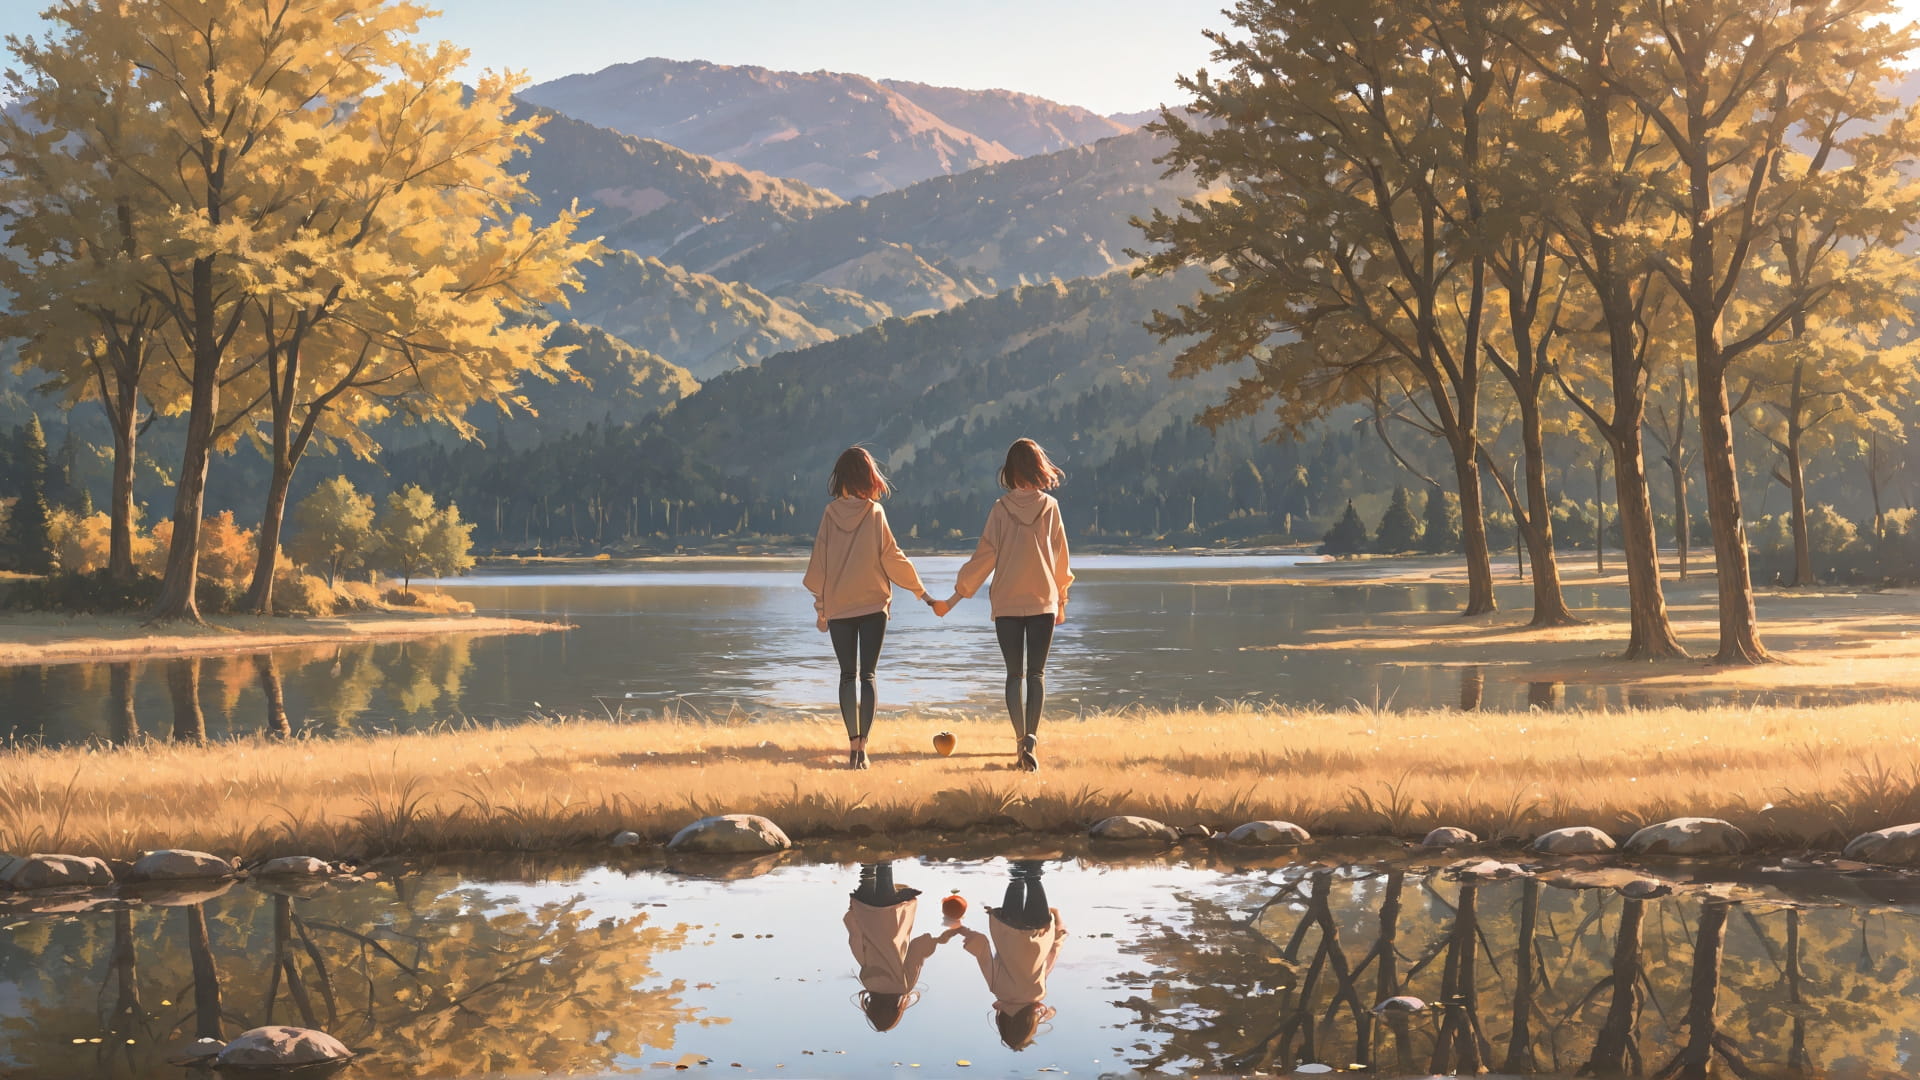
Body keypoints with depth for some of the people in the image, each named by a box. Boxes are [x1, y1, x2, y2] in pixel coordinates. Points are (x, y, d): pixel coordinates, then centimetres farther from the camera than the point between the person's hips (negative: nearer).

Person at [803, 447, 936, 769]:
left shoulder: (831, 513, -2)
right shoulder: (874, 512, -7)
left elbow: (818, 562, 1)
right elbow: (891, 557, -5)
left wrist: (820, 608, 9)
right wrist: (920, 590, 7)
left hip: (838, 606, 1)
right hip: (873, 603, -1)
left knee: (848, 674, 9)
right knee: (867, 674, 3)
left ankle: (853, 743, -1)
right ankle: (862, 745, -5)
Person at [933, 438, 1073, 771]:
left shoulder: (1001, 509, -5)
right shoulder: (1050, 507, -2)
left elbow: (984, 556, -4)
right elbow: (1060, 557, 5)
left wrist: (954, 598, 3)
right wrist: (1062, 600, 18)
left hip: (1007, 603, 0)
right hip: (1043, 601, 0)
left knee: (1014, 674, 9)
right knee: (1037, 672, 3)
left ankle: (1021, 739, 4)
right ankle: (1031, 736, -16)